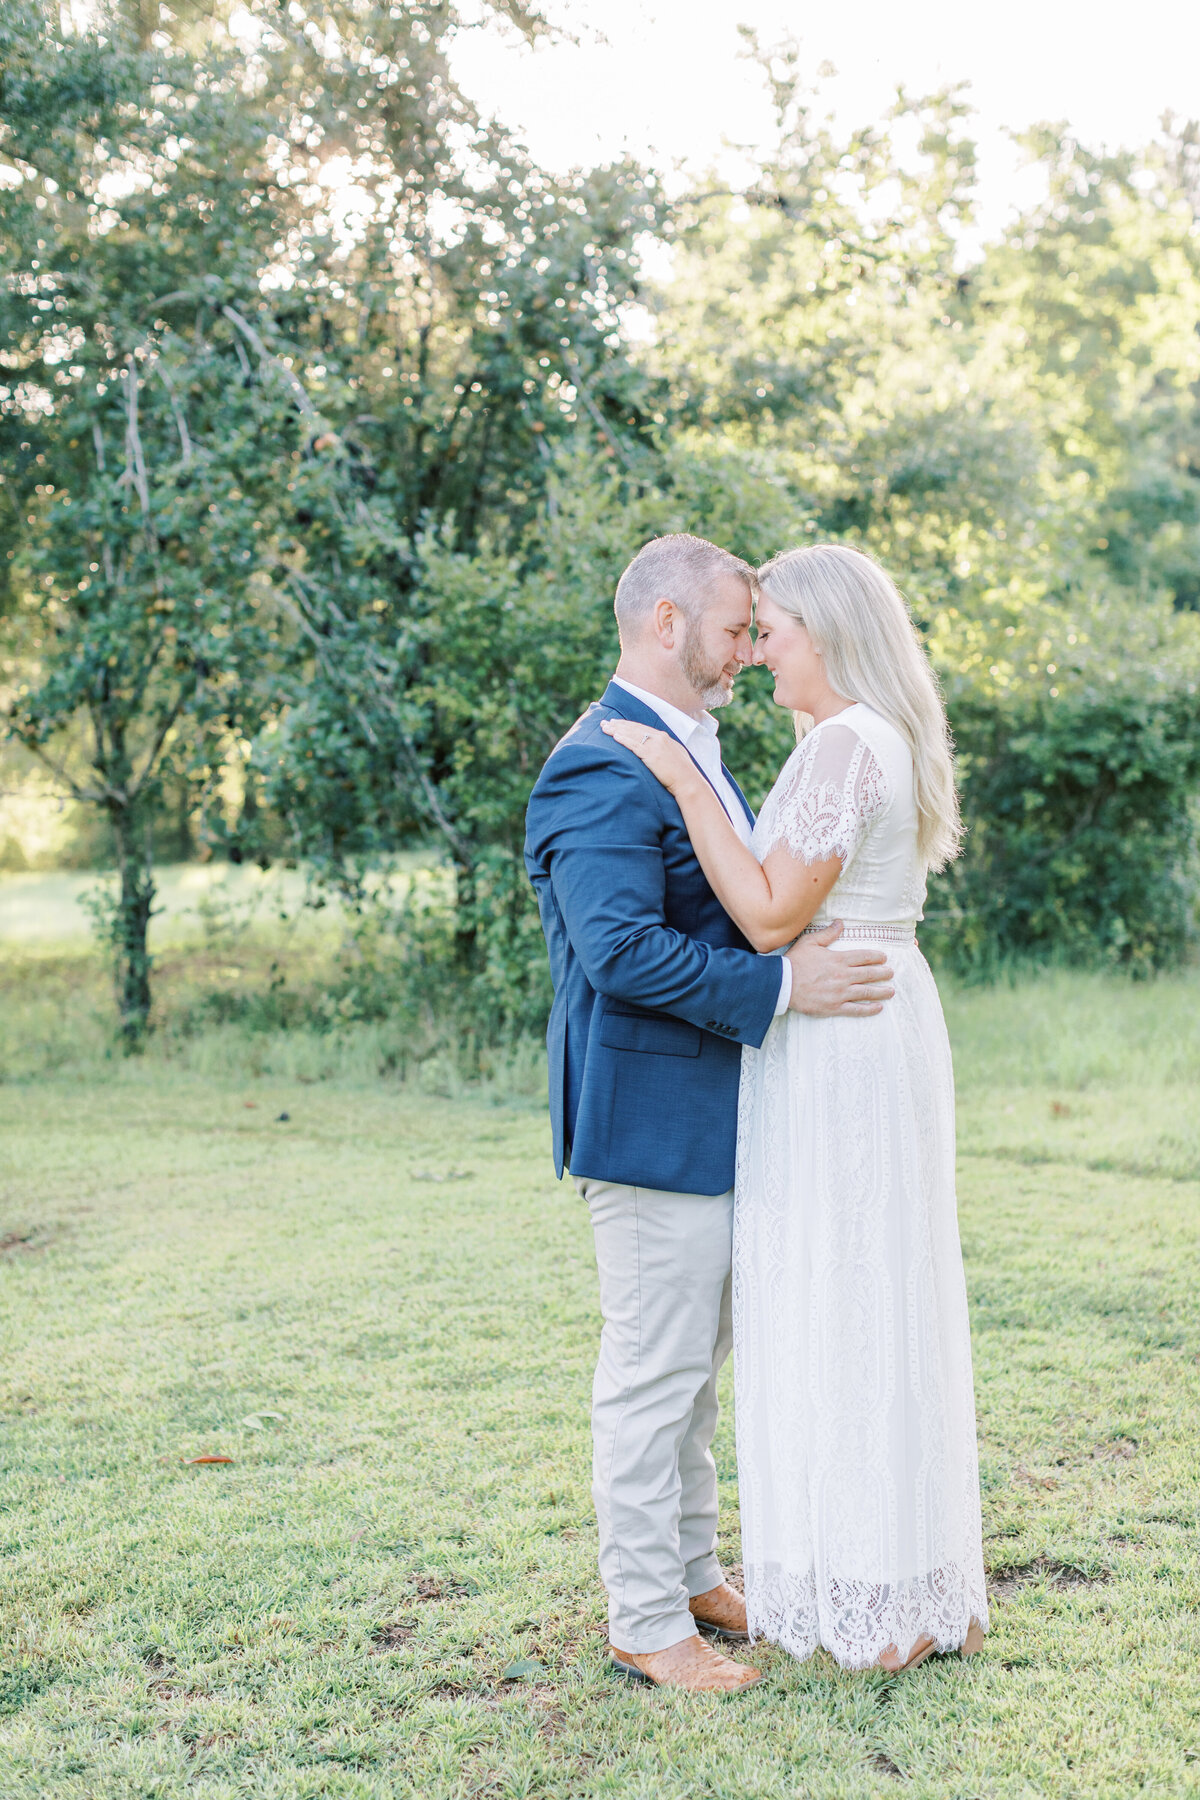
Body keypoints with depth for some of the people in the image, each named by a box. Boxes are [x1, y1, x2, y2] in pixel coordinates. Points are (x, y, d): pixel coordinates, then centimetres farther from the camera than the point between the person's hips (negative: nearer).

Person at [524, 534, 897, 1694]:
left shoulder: (695, 754, 16)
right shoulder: (603, 770, -19)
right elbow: (624, 950, -27)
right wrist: (781, 986, -24)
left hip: (712, 1110, 10)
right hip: (649, 1112, -10)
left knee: (693, 1364, 19)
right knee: (653, 1371, 0)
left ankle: (691, 1575, 33)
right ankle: (644, 1622, 13)